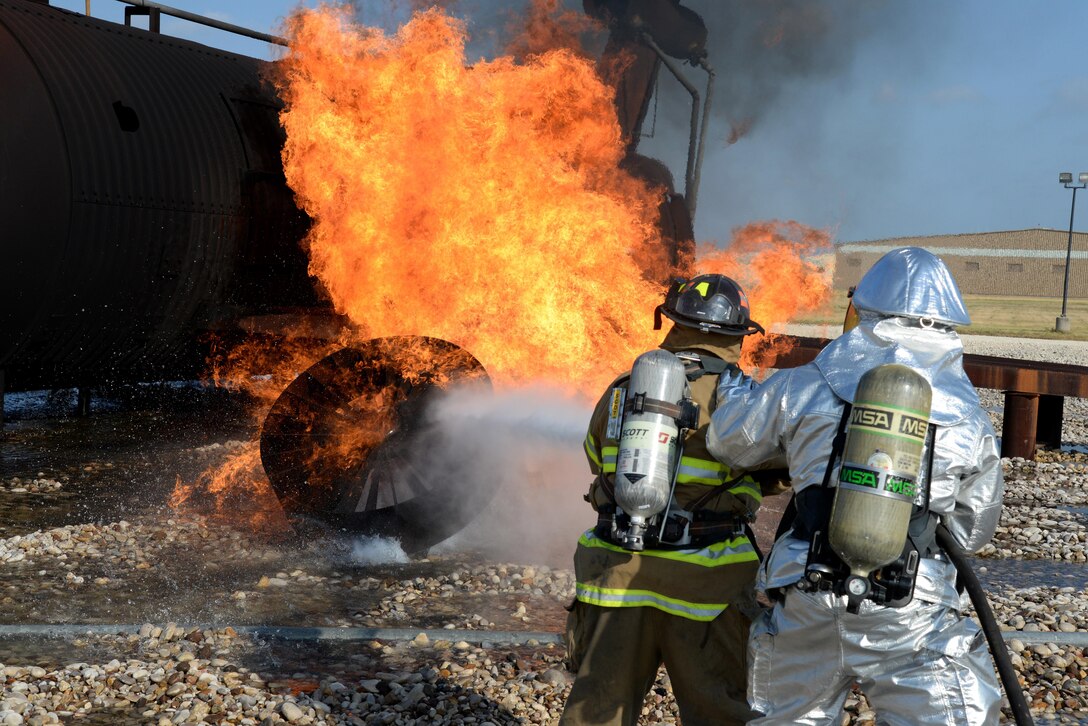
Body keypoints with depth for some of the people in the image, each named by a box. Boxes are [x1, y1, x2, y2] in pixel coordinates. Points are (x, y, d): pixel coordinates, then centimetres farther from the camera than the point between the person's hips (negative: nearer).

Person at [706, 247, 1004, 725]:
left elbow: (728, 442, 16)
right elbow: (972, 533, 13)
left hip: (803, 612, 1)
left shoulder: (804, 389, 0)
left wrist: (735, 388, 37)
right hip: (911, 625, -1)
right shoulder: (970, 421, 3)